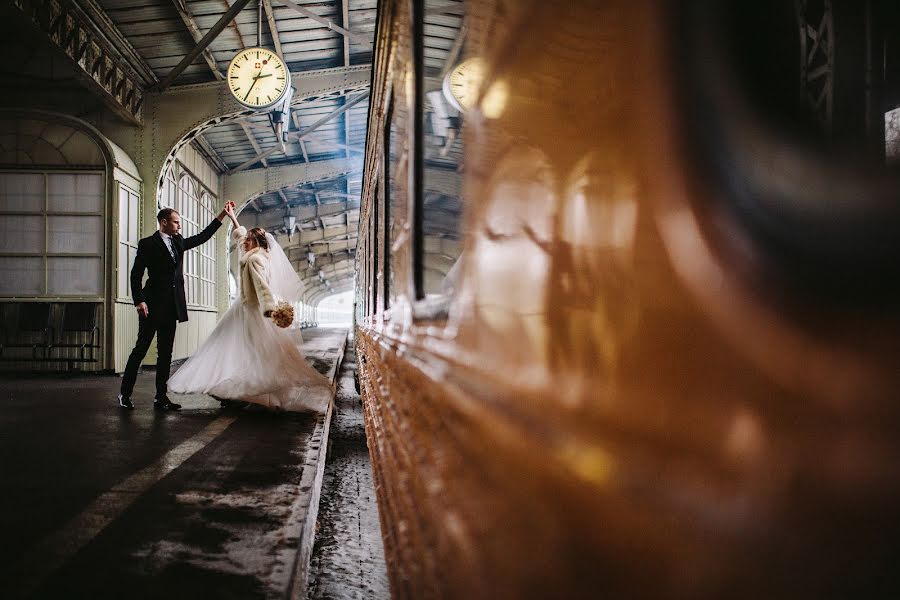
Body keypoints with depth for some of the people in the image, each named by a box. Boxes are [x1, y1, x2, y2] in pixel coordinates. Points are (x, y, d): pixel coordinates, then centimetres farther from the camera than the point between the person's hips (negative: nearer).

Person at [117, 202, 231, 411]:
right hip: (153, 306, -7)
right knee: (141, 349, -2)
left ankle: (161, 398, 10)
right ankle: (125, 393, 8)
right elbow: (136, 274, -7)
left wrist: (223, 214, 18)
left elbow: (203, 236, 22)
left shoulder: (178, 242, 15)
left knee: (165, 353, 7)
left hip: (172, 307, 7)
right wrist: (139, 301, -16)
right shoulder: (148, 244, -4)